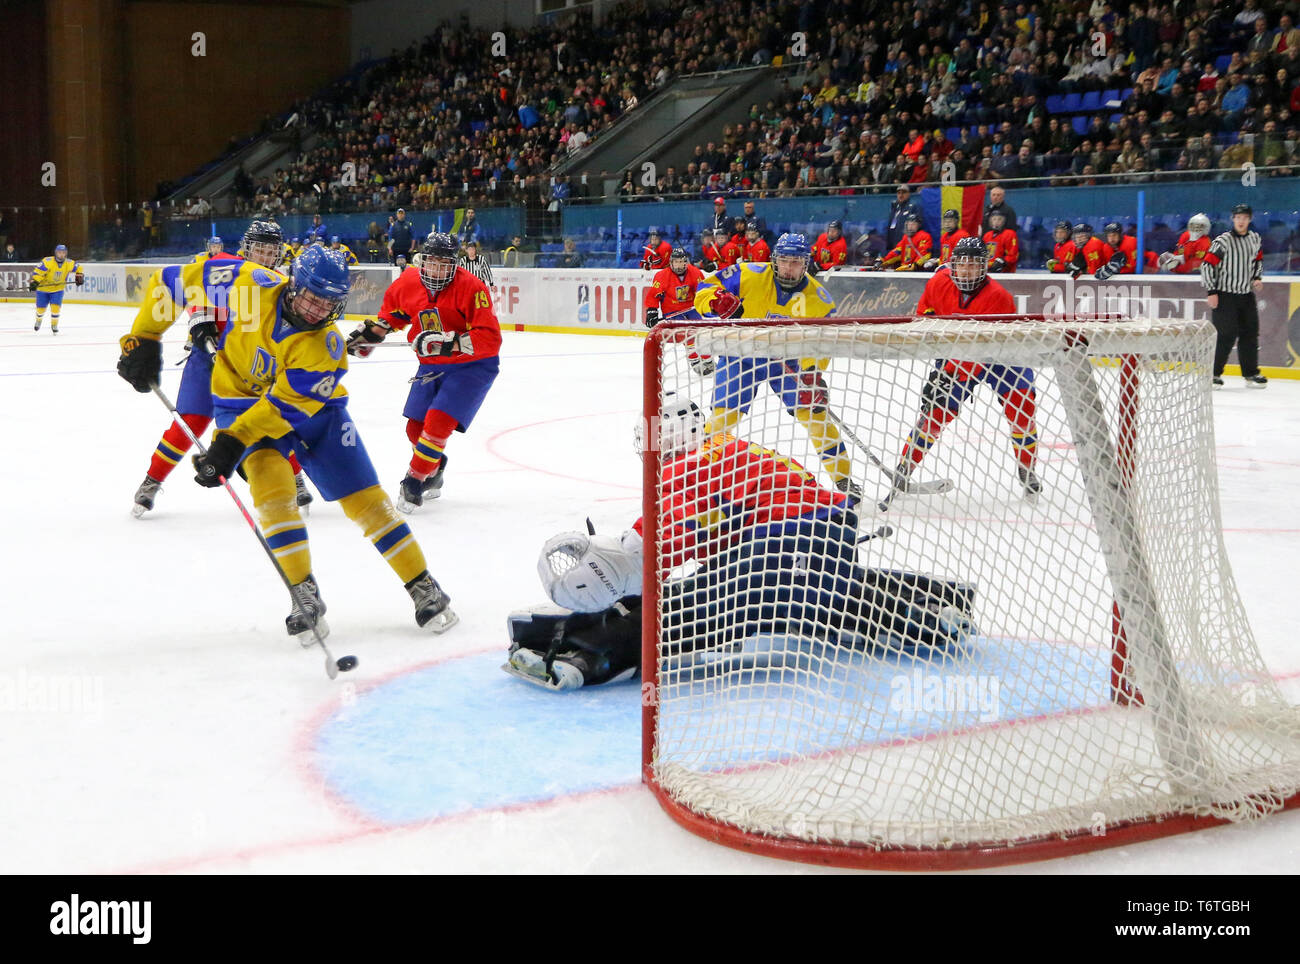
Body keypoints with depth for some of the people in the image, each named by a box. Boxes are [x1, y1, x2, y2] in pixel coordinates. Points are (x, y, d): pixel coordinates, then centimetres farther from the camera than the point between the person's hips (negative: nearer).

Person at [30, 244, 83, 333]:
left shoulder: (69, 263, -9)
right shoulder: (47, 262, -23)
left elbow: (78, 268, 9)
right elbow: (37, 271, -24)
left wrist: (79, 276, -3)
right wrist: (34, 282, -34)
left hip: (58, 289, 2)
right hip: (43, 288, -2)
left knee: (55, 307, -15)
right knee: (41, 308, 7)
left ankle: (54, 325, 6)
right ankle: (38, 321, 40)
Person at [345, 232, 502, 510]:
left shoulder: (471, 287, -23)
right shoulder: (408, 282, -5)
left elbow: (490, 339, -29)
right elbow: (392, 311, 19)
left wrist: (448, 343, -37)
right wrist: (370, 332, 10)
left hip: (472, 365, -6)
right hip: (431, 366, 6)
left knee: (438, 422, -19)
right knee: (416, 427, 9)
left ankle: (414, 482, -3)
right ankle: (433, 476, 37)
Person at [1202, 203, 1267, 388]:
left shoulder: (1255, 238, 9)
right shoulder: (1223, 241, -12)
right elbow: (1207, 265, -13)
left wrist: (1257, 278, 10)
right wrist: (1211, 292, -15)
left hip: (1247, 295, 6)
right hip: (1225, 295, -6)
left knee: (1250, 333, 8)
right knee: (1226, 335, -10)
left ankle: (1251, 374, 17)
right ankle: (1214, 373, 0)